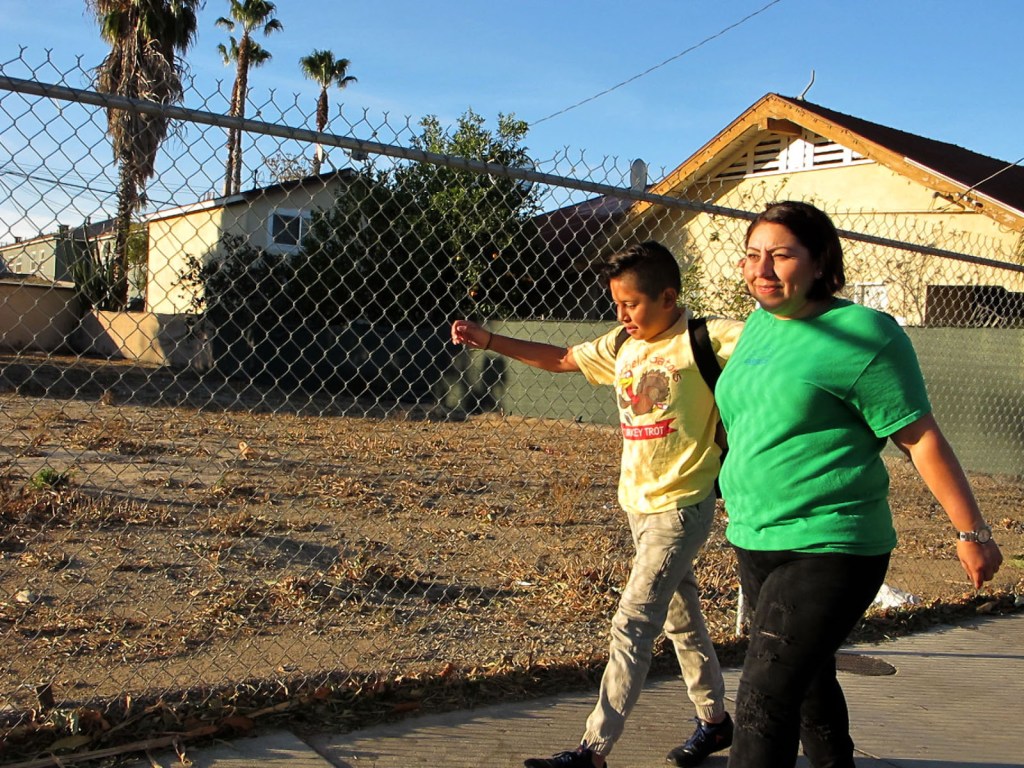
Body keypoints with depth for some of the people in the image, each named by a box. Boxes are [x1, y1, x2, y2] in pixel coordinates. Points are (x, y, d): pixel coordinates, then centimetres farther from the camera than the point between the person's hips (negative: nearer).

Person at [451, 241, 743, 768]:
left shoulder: (704, 339, -13)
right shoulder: (622, 346, 8)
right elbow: (561, 359, 17)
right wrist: (487, 340, 12)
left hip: (680, 507, -8)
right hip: (638, 503, 8)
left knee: (632, 624, -7)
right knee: (680, 619, 18)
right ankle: (714, 720, 36)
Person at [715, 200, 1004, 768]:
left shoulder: (862, 334, -14)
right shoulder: (760, 322, 9)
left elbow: (921, 439, -11)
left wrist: (971, 532, -6)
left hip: (827, 549, -8)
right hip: (754, 543, 8)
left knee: (764, 699, -13)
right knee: (808, 679, 23)